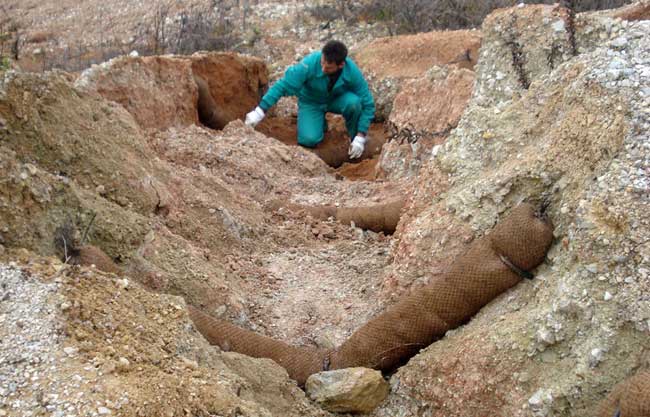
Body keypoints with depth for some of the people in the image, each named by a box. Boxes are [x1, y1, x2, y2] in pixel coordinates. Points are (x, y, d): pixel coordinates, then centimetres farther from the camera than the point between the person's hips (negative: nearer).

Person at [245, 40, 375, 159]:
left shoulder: (352, 72, -29)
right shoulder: (310, 64, -34)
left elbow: (367, 104, -21)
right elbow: (283, 85, -31)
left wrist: (360, 138, -27)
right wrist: (259, 112, -35)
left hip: (337, 99, 1)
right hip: (311, 102, -1)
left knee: (353, 102, -33)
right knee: (309, 139, -23)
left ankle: (355, 136, -3)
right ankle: (320, 123, 13)